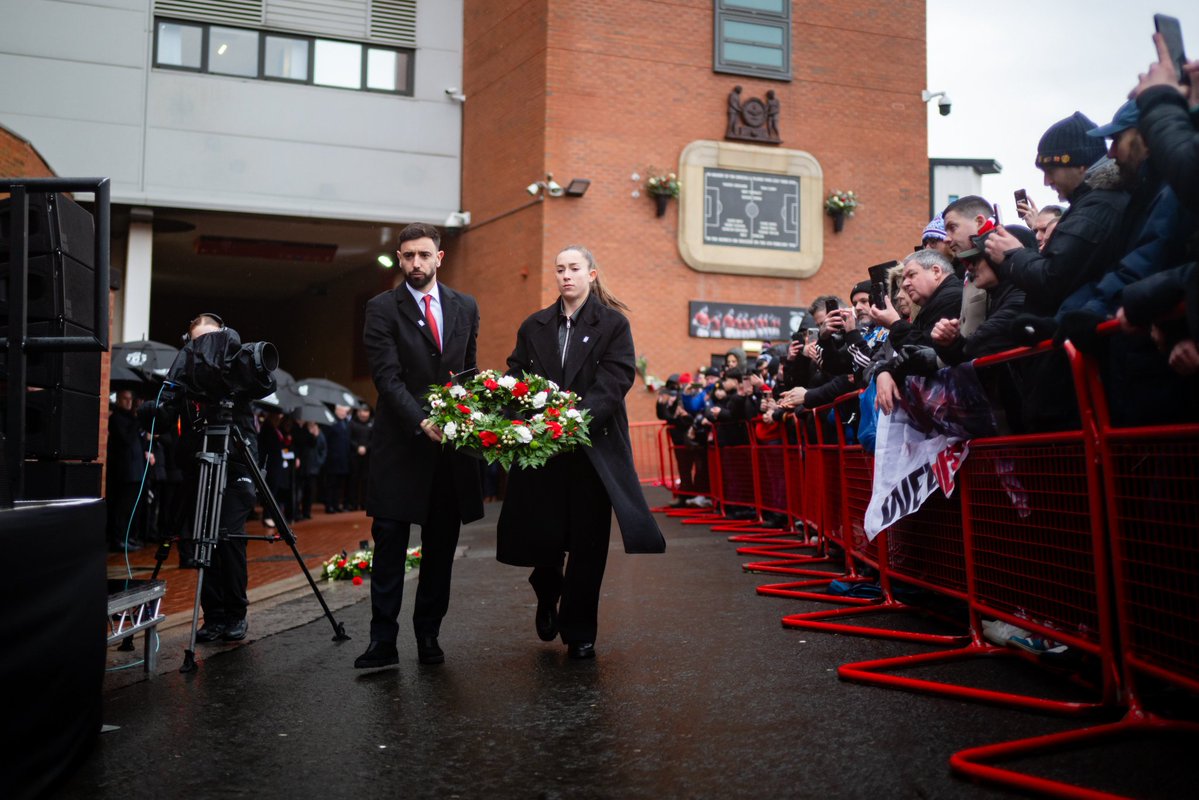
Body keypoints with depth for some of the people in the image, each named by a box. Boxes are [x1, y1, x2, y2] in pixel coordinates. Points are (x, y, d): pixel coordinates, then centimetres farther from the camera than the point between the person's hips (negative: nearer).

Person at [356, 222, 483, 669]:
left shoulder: (465, 307, 12)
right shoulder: (382, 309, -1)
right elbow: (387, 377, -10)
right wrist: (421, 422, -22)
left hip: (451, 446, 4)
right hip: (400, 445, -3)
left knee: (441, 549, 9)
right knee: (389, 545, -1)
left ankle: (428, 636, 21)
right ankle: (383, 642, 7)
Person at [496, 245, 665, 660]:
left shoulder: (613, 324, 2)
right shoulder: (533, 327, 13)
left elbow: (617, 377, -10)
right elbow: (515, 376, 8)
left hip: (594, 448, -2)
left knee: (588, 543, 3)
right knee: (541, 536, 2)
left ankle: (579, 632, 19)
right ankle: (548, 595, 36)